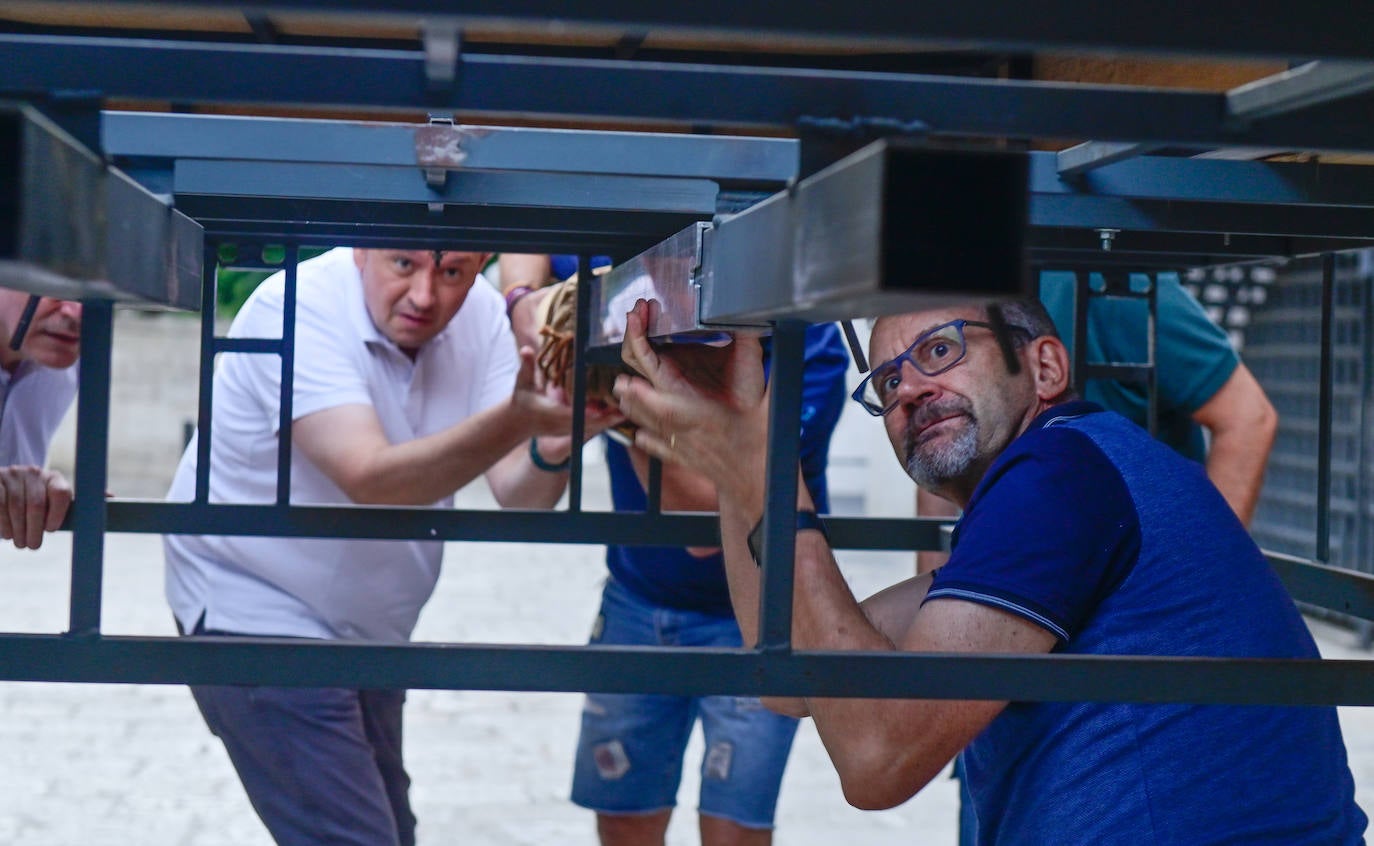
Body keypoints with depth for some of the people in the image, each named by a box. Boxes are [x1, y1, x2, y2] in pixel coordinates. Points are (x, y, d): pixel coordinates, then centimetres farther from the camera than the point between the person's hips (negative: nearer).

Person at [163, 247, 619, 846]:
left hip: (366, 629, 7)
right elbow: (371, 479, -36)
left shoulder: (481, 315, -5)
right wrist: (517, 420, -48)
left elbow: (518, 494, -12)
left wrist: (549, 454, -36)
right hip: (256, 614, -7)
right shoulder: (298, 309, -23)